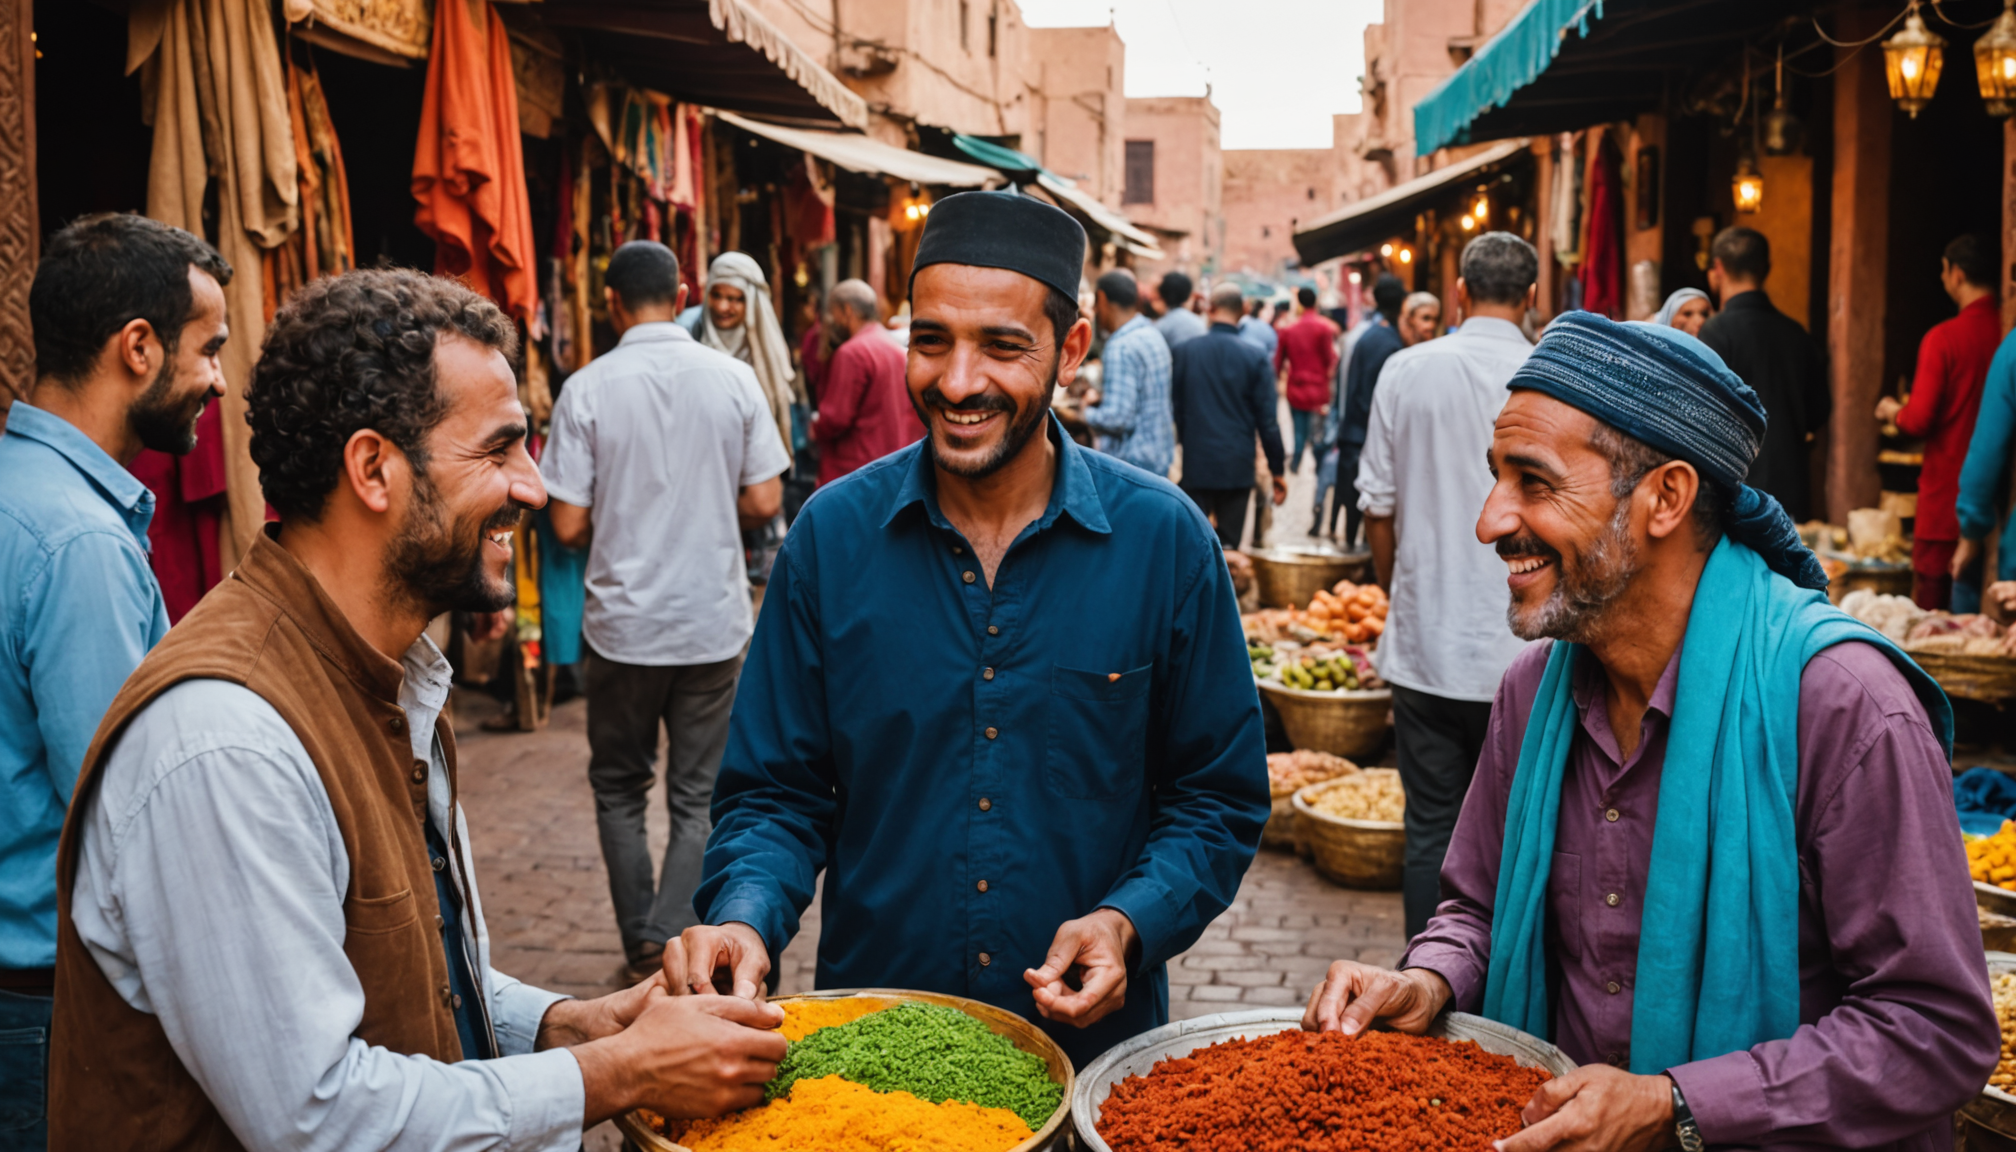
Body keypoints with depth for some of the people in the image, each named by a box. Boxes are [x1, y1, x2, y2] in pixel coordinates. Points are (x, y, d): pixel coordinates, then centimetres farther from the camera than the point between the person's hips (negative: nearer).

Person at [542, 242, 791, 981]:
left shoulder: (588, 389, -9)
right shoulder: (733, 379, -4)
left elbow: (569, 526, -9)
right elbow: (764, 503, -3)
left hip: (623, 622, -1)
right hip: (714, 620, 1)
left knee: (619, 787, 17)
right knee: (698, 796, 11)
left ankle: (642, 948, 19)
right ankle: (671, 945, 2)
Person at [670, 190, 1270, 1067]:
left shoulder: (1163, 540, -9)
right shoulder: (832, 535, -7)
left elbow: (1218, 799, -1)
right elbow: (778, 791, 0)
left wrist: (1129, 922, -17)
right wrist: (744, 917, -18)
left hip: (1092, 1040, 0)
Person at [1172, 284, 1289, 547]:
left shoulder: (1186, 351, -3)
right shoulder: (1255, 357, -7)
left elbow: (1175, 406, 4)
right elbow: (1267, 420, -5)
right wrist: (1278, 470, 4)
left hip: (1196, 464, 1)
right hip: (1238, 466, -1)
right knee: (1229, 544, 7)